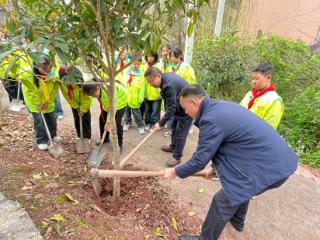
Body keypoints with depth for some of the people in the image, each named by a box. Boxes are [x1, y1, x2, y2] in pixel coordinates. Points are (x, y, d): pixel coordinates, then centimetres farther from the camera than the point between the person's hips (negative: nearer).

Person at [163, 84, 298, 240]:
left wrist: (176, 172, 2)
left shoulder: (211, 119, -24)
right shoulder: (220, 106, 7)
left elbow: (199, 161, -15)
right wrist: (214, 167, 24)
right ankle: (237, 221, 56)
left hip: (269, 167, -10)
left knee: (222, 201, 1)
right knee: (241, 188, 31)